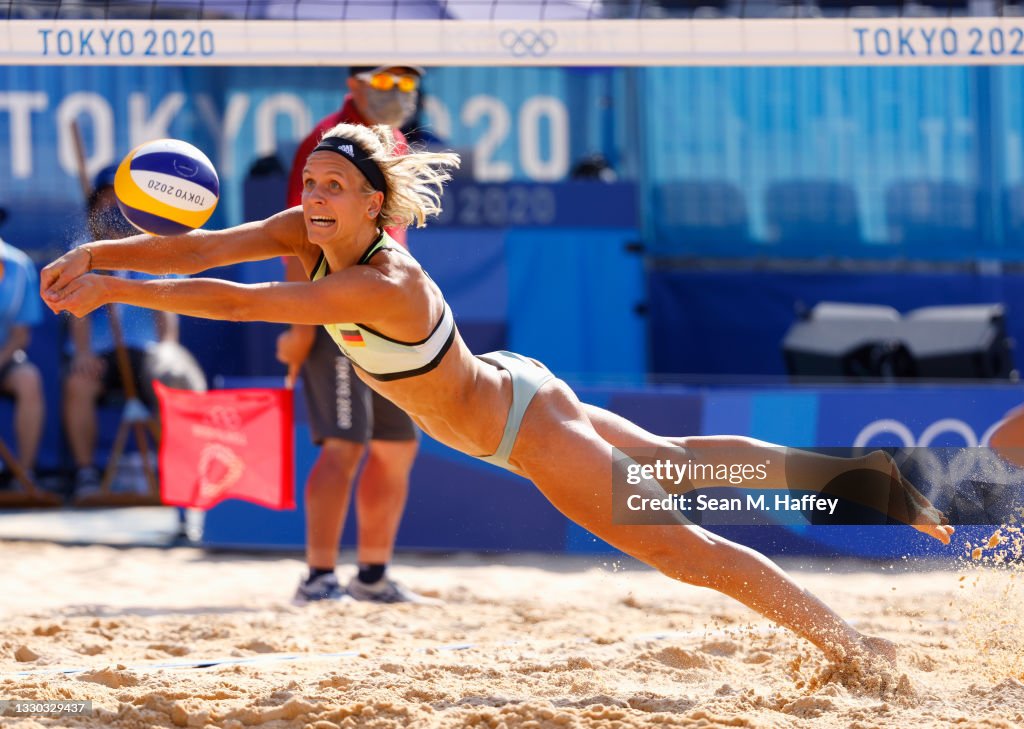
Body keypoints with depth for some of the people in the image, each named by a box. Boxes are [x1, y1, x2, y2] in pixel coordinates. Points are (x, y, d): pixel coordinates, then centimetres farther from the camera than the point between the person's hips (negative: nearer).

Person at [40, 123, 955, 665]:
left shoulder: (381, 286, -37)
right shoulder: (315, 235, -14)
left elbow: (238, 303, -43)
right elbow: (201, 248, -20)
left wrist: (115, 289, -43)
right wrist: (94, 253, -34)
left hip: (525, 424, -9)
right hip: (504, 392, 9)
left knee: (678, 543, -2)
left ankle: (852, 642, 6)